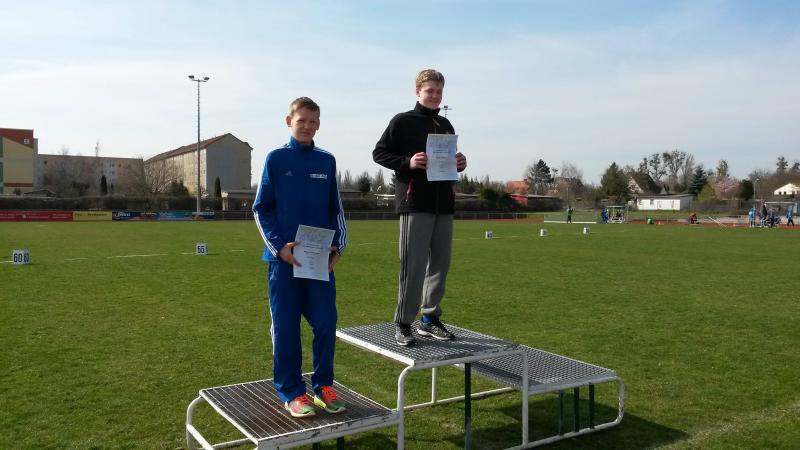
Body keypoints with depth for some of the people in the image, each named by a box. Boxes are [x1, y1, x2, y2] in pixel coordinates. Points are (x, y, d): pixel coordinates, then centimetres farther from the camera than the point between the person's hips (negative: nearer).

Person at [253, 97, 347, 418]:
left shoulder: (327, 161, 8)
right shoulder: (276, 159, 1)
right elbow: (261, 209, 0)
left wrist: (338, 246, 1)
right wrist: (279, 246, -11)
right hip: (284, 257, -2)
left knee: (326, 323, 2)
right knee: (286, 326, 3)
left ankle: (323, 385, 18)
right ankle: (291, 392, 15)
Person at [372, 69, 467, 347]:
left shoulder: (445, 125, 18)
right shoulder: (402, 121, 1)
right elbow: (379, 152, -2)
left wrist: (459, 164, 3)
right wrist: (408, 162, -17)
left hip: (444, 204, 6)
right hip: (415, 203, -6)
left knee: (440, 263, 9)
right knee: (414, 265, -6)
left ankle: (430, 318, 21)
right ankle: (403, 323, 5)